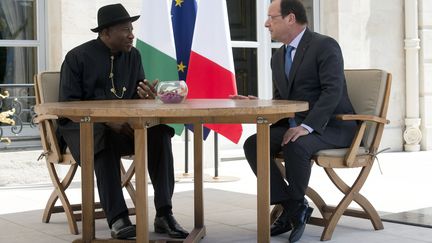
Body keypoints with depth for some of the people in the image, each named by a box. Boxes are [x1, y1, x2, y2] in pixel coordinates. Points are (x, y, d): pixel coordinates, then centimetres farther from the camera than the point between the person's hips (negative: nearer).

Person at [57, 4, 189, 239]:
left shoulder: (133, 55, 9)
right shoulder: (78, 57, -5)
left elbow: (137, 98, 11)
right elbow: (69, 105, -10)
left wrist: (145, 96, -17)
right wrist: (107, 120, -24)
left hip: (123, 125, 4)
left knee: (159, 133, -24)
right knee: (104, 141, -39)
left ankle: (164, 214, -26)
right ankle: (117, 219, -39)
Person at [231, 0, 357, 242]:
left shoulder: (325, 46, -10)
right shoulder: (278, 57, 15)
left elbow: (333, 91, -22)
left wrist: (307, 127, -31)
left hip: (331, 126, -8)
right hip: (295, 125, 8)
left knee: (296, 145, -36)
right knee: (253, 144, -14)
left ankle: (297, 205, -12)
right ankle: (289, 206, -10)